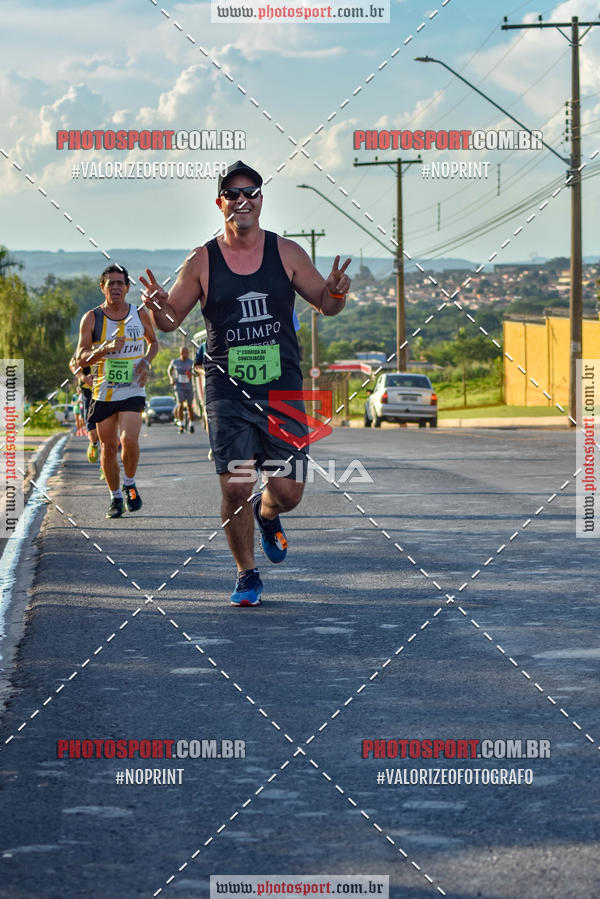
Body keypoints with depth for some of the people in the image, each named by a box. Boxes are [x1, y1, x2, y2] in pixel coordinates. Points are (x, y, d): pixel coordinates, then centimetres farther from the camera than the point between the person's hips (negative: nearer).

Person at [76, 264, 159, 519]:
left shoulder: (140, 315, 3)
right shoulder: (92, 319, -2)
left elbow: (153, 342, 21)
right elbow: (81, 358, -7)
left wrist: (146, 362, 1)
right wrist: (106, 348, -24)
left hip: (133, 390, -1)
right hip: (104, 391, 1)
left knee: (129, 440, -20)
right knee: (108, 447, 5)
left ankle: (129, 484, 6)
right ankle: (115, 497, 22)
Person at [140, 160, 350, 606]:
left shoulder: (287, 253, 3)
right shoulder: (202, 261, 1)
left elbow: (325, 304, 12)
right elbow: (171, 319, 8)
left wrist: (336, 291, -11)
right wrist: (158, 306, -15)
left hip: (282, 389, 1)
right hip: (228, 391, -1)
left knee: (288, 492, -2)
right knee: (235, 489, -8)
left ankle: (266, 514, 36)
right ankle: (247, 574, 14)